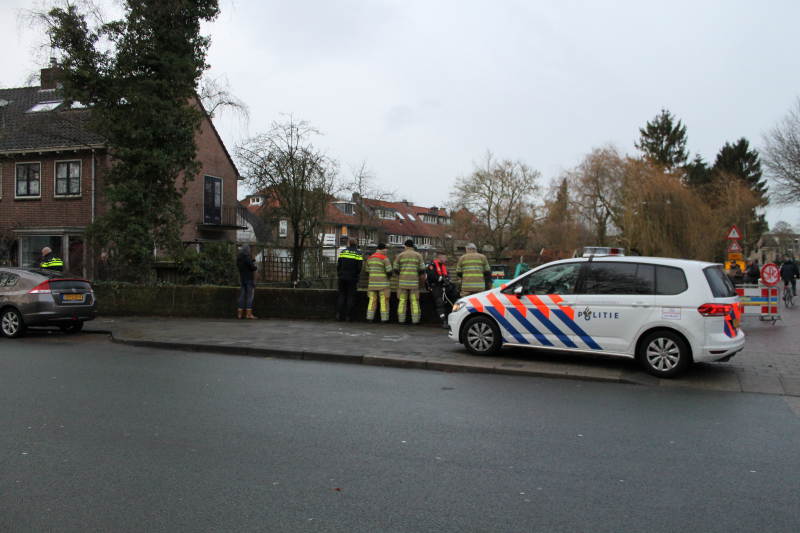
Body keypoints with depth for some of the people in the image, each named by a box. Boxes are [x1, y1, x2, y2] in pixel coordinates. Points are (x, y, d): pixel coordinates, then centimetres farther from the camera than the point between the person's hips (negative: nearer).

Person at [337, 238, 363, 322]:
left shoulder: (343, 252, 3)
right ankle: (348, 316, -1)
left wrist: (338, 274, 13)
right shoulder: (358, 253, -2)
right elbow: (359, 267, -8)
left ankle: (339, 314, 4)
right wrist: (357, 275, 6)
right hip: (352, 278, -2)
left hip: (342, 277, 2)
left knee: (342, 296, 10)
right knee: (351, 297, 2)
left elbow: (338, 265, 2)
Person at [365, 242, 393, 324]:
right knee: (383, 301, 0)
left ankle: (370, 318, 8)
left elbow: (367, 271, 16)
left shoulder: (370, 258, 11)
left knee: (372, 300, 10)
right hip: (382, 283, -5)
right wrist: (388, 276, 9)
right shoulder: (385, 259, -9)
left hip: (372, 283, 5)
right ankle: (384, 319, 1)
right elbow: (389, 271, -11)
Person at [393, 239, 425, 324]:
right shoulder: (418, 255, 5)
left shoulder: (400, 255, 5)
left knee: (402, 301, 6)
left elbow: (395, 269, 3)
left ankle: (401, 320, 6)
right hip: (414, 282, 0)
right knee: (414, 301, 3)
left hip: (402, 281, 0)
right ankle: (415, 320, 1)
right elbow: (422, 270, 1)